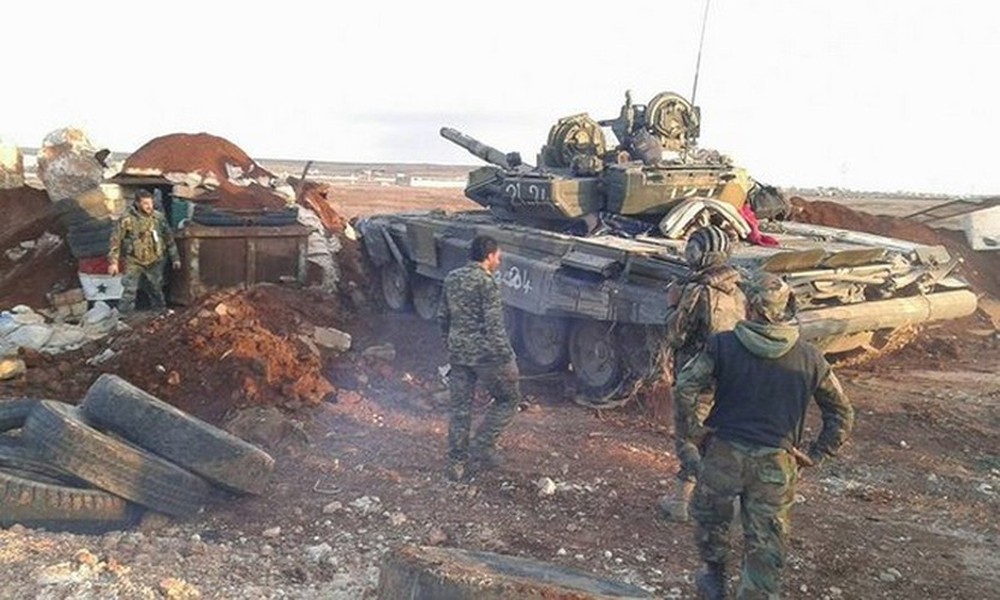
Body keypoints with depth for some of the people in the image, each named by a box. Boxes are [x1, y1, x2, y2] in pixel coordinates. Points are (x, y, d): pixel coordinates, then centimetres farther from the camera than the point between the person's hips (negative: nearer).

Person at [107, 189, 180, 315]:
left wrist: (175, 257, 9)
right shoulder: (127, 220, -14)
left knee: (156, 291, 16)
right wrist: (113, 262, -10)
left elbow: (169, 238, 7)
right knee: (129, 292, -6)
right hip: (134, 262, -3)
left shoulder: (159, 217, -4)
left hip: (154, 262, 3)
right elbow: (115, 241, -7)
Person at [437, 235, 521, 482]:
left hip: (457, 353, 7)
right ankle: (481, 447, 9)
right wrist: (508, 360, -14)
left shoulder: (451, 278, 8)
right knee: (508, 399, 13)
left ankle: (457, 464, 18)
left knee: (460, 410, 13)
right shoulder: (486, 283, -15)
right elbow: (494, 326, -19)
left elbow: (442, 317, 15)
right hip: (485, 354, -7)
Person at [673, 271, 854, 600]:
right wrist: (815, 455, 9)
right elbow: (842, 413, 6)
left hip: (723, 453, 0)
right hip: (776, 464, 1)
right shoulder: (809, 357, -1)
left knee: (711, 520, 25)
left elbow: (684, 387, -15)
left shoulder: (723, 345, -9)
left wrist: (693, 431, -3)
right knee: (766, 548, 9)